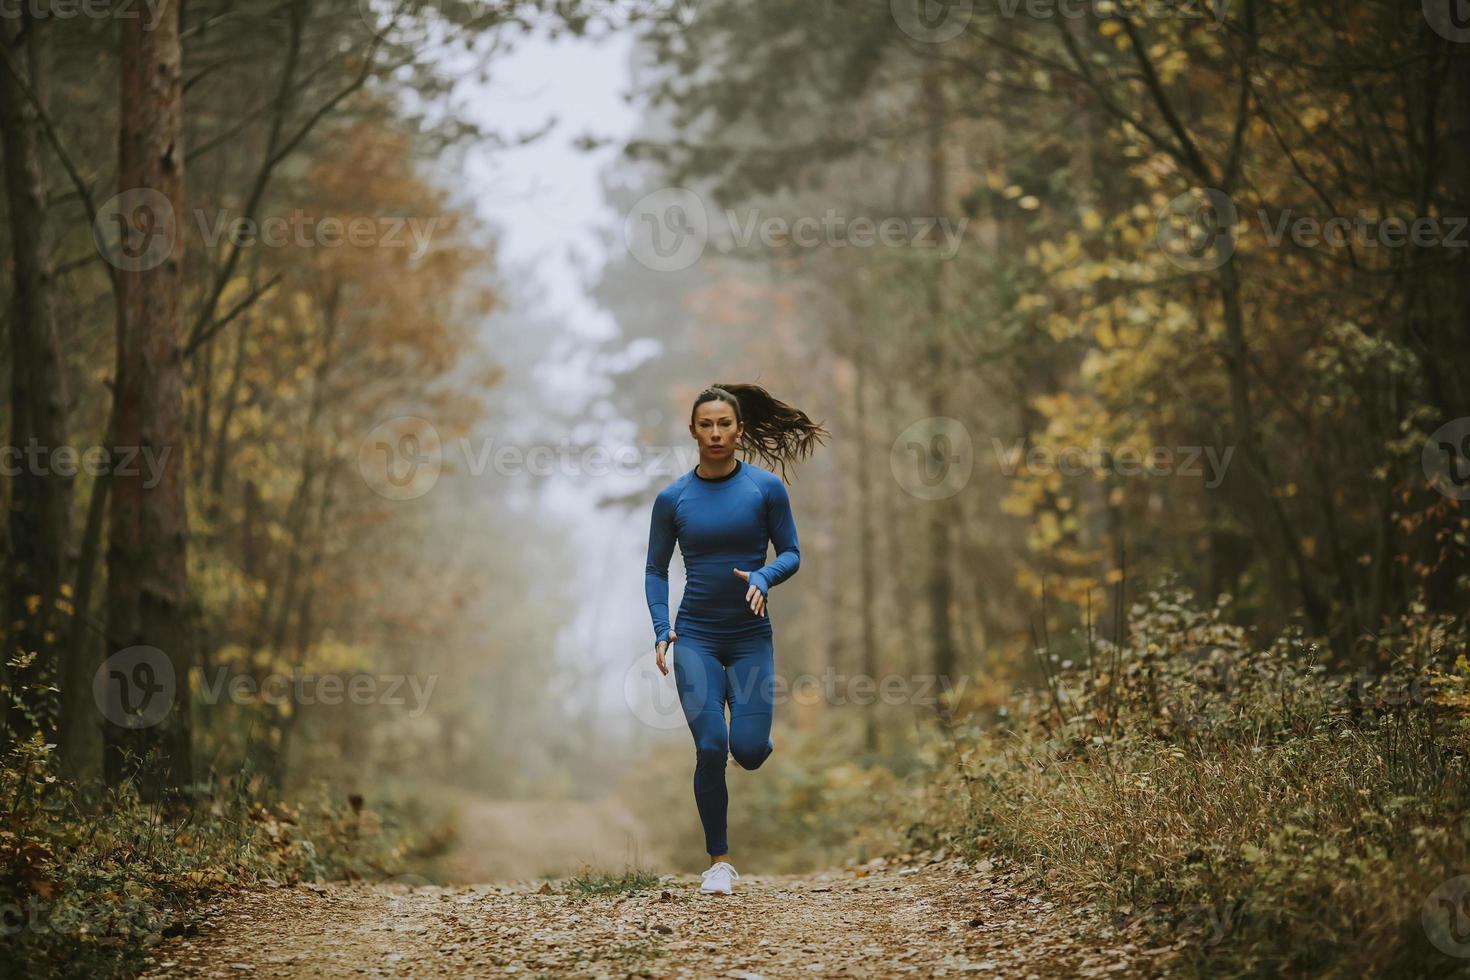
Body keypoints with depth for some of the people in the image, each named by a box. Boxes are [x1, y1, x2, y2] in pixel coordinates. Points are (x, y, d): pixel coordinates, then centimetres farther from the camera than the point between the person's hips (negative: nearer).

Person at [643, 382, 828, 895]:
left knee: (749, 750, -9)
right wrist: (661, 630, -7)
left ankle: (747, 733, 31)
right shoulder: (672, 498, 0)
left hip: (751, 636, 0)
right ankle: (719, 861, 4)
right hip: (696, 636, 0)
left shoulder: (766, 487, -3)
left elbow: (791, 554, 2)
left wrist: (763, 577, -20)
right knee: (711, 748, -12)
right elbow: (656, 569, 6)